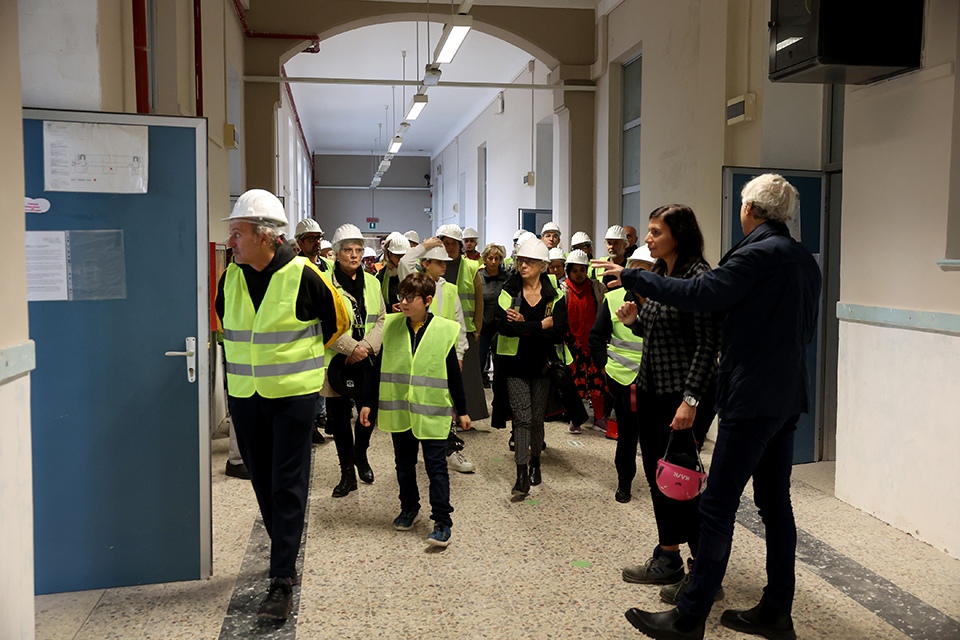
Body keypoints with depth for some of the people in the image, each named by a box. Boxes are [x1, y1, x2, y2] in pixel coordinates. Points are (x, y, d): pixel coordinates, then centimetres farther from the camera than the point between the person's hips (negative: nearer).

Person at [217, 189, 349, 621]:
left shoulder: (302, 275, -13)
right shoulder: (229, 278, 1)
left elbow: (337, 321, 1)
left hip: (293, 395, -5)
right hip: (244, 395, 5)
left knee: (288, 487, -2)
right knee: (263, 482, 14)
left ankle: (282, 580, 4)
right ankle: (285, 550, 34)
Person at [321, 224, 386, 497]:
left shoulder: (372, 282, 10)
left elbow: (381, 320, 6)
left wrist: (367, 346, -10)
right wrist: (351, 348, -18)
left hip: (368, 360, 4)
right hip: (337, 360, -3)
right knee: (339, 417, 4)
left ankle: (361, 454, 35)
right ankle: (347, 472, 17)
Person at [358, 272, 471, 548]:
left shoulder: (444, 330, -7)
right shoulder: (391, 327, 0)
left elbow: (454, 374, 0)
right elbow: (379, 368, 7)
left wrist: (462, 410, 4)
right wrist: (368, 402, 7)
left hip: (432, 411, -3)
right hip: (398, 409, 3)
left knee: (436, 466, 0)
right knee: (404, 464, 17)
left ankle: (442, 521, 6)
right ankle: (409, 507, 35)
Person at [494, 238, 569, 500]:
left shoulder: (554, 296, 1)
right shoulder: (509, 291, 0)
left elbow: (559, 332, -13)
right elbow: (503, 325, -18)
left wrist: (524, 326, -18)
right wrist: (540, 326, -19)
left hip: (542, 365, 1)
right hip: (515, 364, -1)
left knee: (537, 419, 10)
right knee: (522, 418, -8)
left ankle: (535, 463, 31)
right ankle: (522, 475, -7)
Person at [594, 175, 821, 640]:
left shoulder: (759, 254, -15)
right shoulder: (804, 260, 13)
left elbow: (700, 294, -23)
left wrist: (633, 278, -14)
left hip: (752, 399, -9)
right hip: (787, 397, 9)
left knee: (718, 506, -4)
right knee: (775, 502, 14)